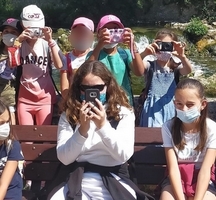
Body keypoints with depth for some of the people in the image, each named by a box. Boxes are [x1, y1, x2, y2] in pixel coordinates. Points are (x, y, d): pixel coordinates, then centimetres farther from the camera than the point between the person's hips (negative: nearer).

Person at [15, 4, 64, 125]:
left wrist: (50, 41, -22)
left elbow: (59, 65, -19)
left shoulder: (47, 44, -5)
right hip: (24, 98, 1)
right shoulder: (20, 44, 0)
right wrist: (18, 40, -20)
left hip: (45, 97, -1)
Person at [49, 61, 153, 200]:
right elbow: (64, 158, -2)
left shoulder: (123, 113, 3)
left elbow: (124, 155, -7)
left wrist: (103, 126, -19)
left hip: (114, 181, 0)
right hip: (79, 181, 1)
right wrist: (82, 130, -17)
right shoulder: (68, 115, 6)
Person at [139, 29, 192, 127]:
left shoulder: (176, 67, 4)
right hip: (153, 108, -1)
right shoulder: (150, 65, 0)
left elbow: (188, 70, -17)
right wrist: (144, 54, -40)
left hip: (171, 108, 2)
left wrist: (182, 56, -38)